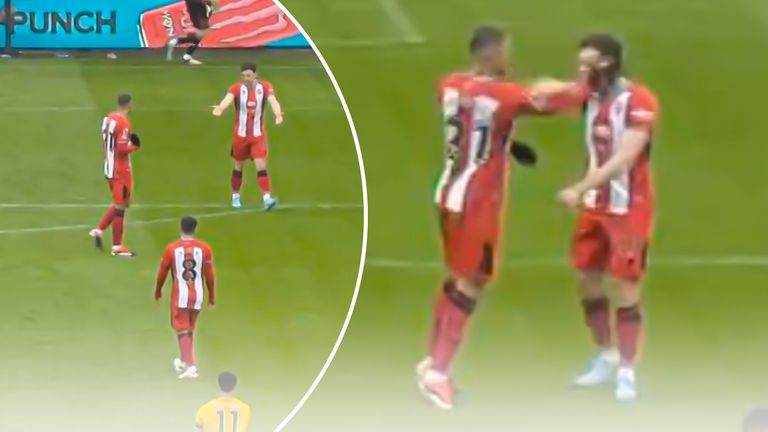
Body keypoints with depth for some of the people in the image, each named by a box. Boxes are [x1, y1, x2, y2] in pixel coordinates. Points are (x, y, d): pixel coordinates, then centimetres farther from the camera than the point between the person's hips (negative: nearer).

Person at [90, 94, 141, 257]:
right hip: (121, 171, -8)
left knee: (119, 204, 22)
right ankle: (117, 247, 5)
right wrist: (134, 146, -7)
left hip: (109, 168, 8)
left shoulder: (108, 118, 5)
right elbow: (122, 148, -24)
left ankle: (99, 230, 16)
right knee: (120, 207, 0)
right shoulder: (123, 123, -21)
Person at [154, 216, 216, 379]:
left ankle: (190, 365, -18)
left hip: (180, 295, -3)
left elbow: (162, 273, 2)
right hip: (197, 295, 3)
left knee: (182, 331, -2)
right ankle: (184, 361, 37)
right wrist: (212, 296, 12)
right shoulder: (204, 248, -4)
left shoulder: (171, 249, -6)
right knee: (190, 330, 21)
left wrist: (158, 291, 19)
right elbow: (210, 275, 0)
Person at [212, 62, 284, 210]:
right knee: (238, 166, 14)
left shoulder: (265, 87, -9)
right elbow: (228, 98, -32)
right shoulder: (237, 88, -12)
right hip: (240, 134, 1)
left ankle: (267, 198, -17)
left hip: (258, 135, -1)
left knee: (261, 165, -12)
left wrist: (278, 114, -48)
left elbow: (273, 101, -26)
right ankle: (235, 196, 31)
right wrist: (220, 108, -56)